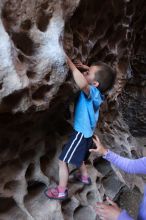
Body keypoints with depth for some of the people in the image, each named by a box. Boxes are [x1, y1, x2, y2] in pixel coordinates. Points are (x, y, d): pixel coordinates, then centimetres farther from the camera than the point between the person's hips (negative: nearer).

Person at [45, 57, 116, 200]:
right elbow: (102, 76, 21)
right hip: (86, 132, 9)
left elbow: (82, 83, -52)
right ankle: (84, 177, 51)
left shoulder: (93, 91, -27)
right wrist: (87, 68, 6)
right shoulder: (97, 92, -2)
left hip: (81, 133, -9)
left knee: (63, 161, 5)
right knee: (78, 158, 31)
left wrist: (69, 63, -41)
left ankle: (61, 191, 22)